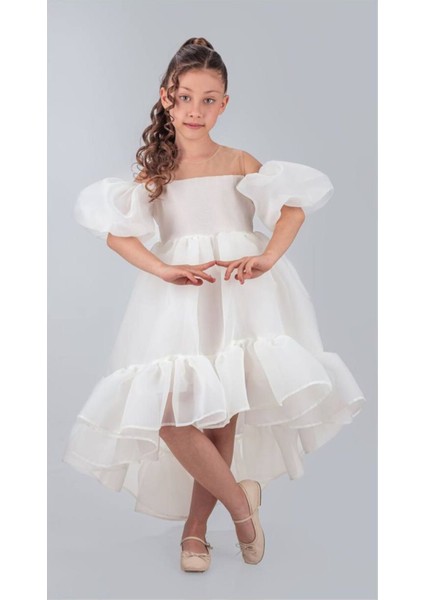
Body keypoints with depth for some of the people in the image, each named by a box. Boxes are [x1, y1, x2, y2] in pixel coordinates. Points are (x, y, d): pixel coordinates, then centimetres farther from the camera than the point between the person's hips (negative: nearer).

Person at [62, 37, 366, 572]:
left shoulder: (240, 164, 11)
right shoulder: (153, 172, 14)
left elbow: (297, 200, -3)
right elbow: (113, 228, -1)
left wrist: (267, 257, -20)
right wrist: (162, 268, -18)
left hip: (238, 295, -1)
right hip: (176, 302, 1)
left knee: (224, 413, -2)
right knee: (169, 411, -15)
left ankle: (195, 526, 19)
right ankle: (240, 501, 6)